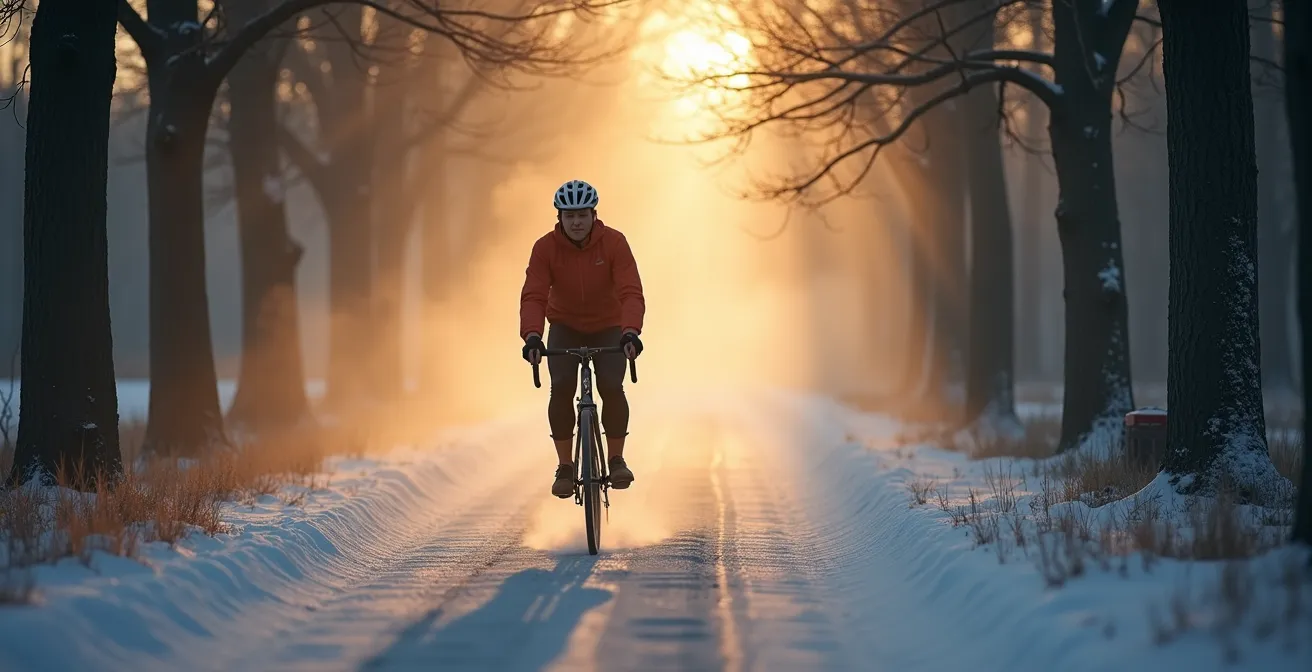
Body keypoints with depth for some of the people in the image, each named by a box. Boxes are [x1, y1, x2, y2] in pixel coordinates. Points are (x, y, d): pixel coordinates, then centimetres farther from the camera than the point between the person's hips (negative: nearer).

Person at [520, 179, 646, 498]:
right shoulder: (545, 248, -19)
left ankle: (616, 460, -2)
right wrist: (532, 335, -46)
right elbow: (533, 296, -28)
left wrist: (630, 331, -48)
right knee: (561, 387, -21)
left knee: (612, 387, -21)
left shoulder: (614, 242, -21)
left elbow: (631, 292, -30)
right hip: (565, 327, 1)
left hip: (608, 328, -1)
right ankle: (565, 467, -9)